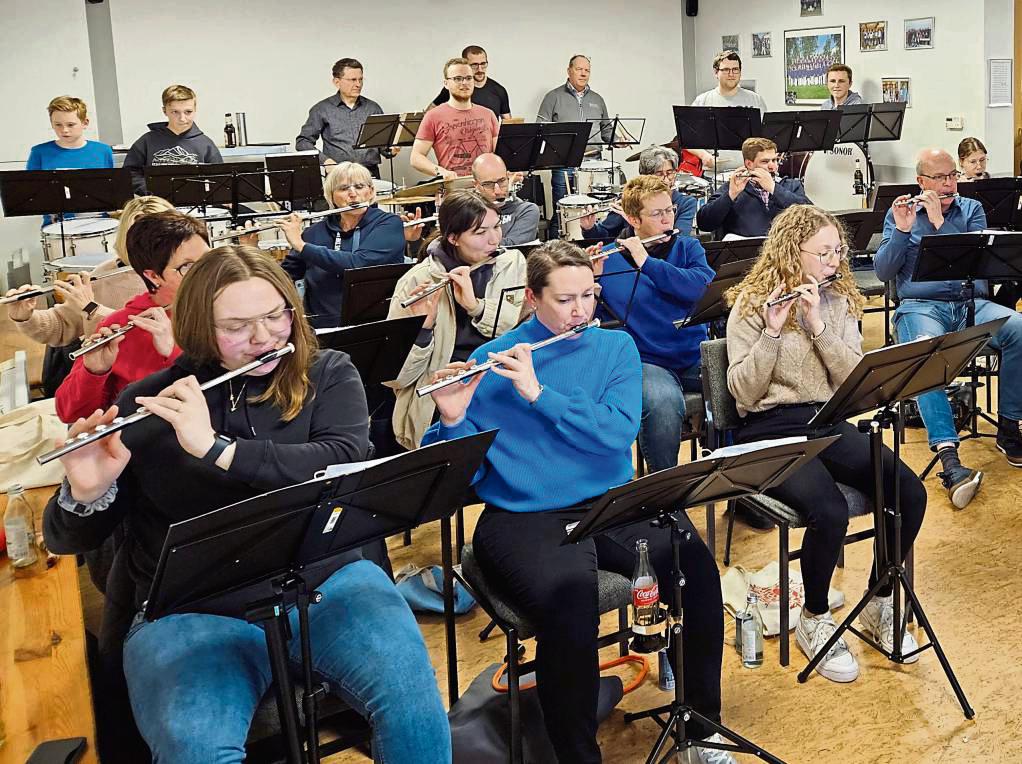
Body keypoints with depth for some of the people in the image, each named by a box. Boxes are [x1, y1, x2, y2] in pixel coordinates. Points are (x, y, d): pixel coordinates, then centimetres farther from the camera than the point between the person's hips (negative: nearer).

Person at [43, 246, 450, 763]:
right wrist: (85, 494, -17)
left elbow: (343, 465, -14)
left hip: (323, 583, 1)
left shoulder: (328, 375, 6)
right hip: (192, 612, 0)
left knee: (413, 701, -26)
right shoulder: (147, 405, 4)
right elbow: (68, 540, 6)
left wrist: (216, 447, -20)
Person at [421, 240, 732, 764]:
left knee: (694, 564, -25)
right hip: (524, 516, -3)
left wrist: (537, 392, -15)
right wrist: (453, 420, -20)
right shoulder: (491, 362, 2)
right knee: (570, 599, -34)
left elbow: (619, 431, -9)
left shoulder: (615, 347, 9)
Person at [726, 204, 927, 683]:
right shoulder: (752, 305, -3)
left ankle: (880, 605, 3)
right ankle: (814, 621, -4)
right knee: (829, 512, -32)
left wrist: (820, 327, -13)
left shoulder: (840, 301, 11)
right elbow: (744, 394, -11)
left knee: (909, 491, -20)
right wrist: (772, 332, -21)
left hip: (828, 424, 5)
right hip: (769, 431, -5)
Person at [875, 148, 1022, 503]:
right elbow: (883, 272, 1)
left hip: (971, 303, 2)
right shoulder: (900, 213, 11)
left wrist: (940, 223, -12)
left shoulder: (971, 209, 14)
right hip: (921, 306, -2)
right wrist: (902, 230, -13)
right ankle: (948, 457, -44)